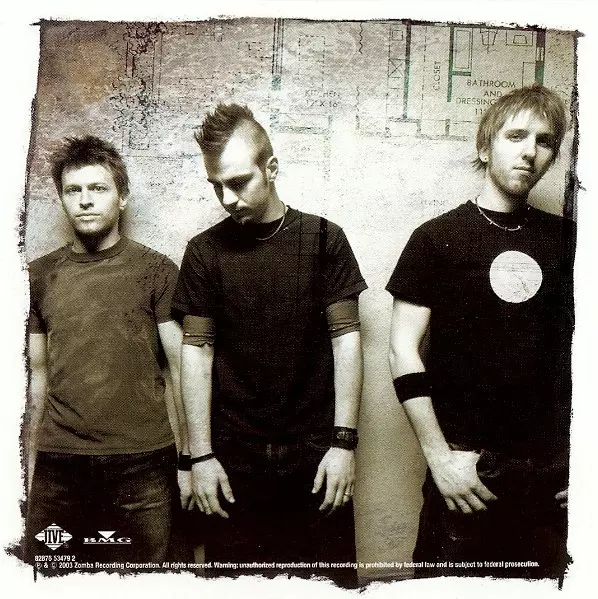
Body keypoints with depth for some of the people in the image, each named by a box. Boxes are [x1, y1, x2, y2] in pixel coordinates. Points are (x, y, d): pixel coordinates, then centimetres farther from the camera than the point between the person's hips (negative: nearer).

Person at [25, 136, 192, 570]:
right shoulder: (40, 276, 8)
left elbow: (183, 369, -2)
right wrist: (29, 464, 10)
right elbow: (37, 376, 12)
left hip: (143, 467, -2)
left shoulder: (156, 271, -1)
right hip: (58, 469, 3)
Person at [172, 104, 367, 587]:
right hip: (235, 457, 1)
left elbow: (346, 336, -2)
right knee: (236, 571, 11)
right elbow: (197, 349, 1)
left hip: (316, 453, 0)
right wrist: (200, 455, -2)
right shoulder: (205, 251, 0)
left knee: (332, 575, 10)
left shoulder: (323, 238, -2)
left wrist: (344, 441, -7)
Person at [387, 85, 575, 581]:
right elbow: (403, 351, -8)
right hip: (470, 466, -3)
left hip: (552, 467, 3)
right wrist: (440, 456, -11)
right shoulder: (438, 238, -4)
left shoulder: (566, 240, 6)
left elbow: (577, 348, 10)